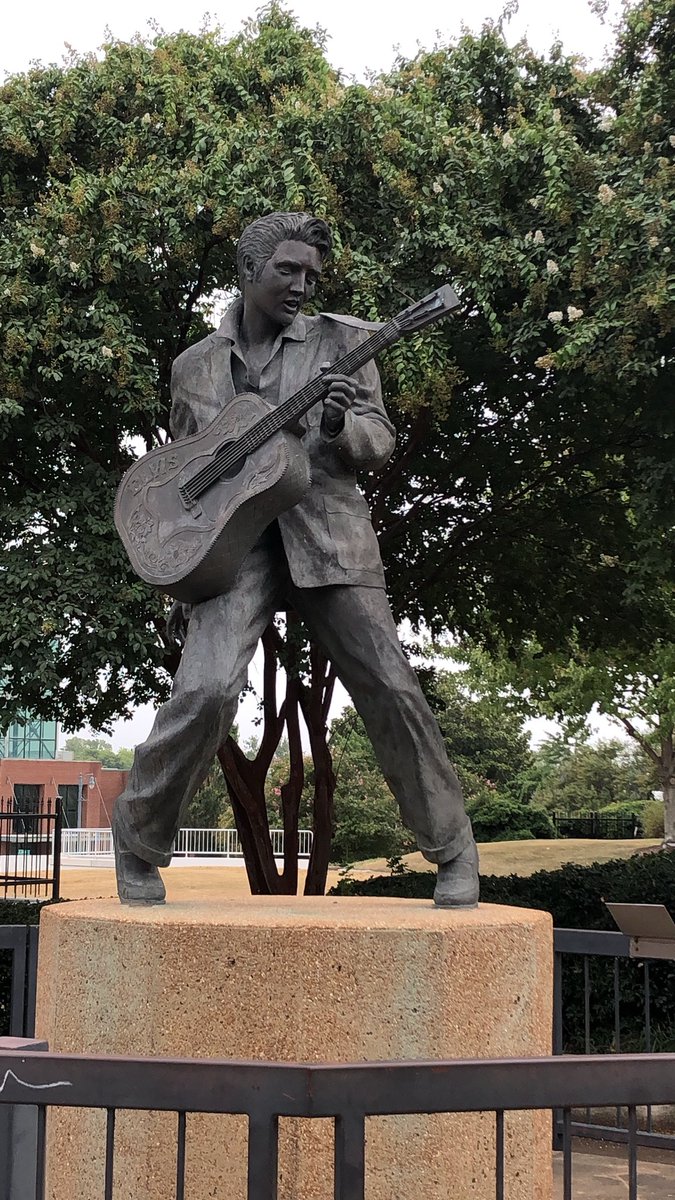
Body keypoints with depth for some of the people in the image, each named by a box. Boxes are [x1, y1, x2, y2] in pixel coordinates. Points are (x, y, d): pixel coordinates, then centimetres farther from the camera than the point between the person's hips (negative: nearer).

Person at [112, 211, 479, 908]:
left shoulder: (340, 340, 9)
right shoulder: (194, 365, 15)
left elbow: (380, 444, 7)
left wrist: (341, 425, -16)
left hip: (326, 532, 0)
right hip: (233, 541, 0)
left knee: (390, 691, -4)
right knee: (207, 689, -20)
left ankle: (453, 851, 13)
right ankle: (138, 843, 0)